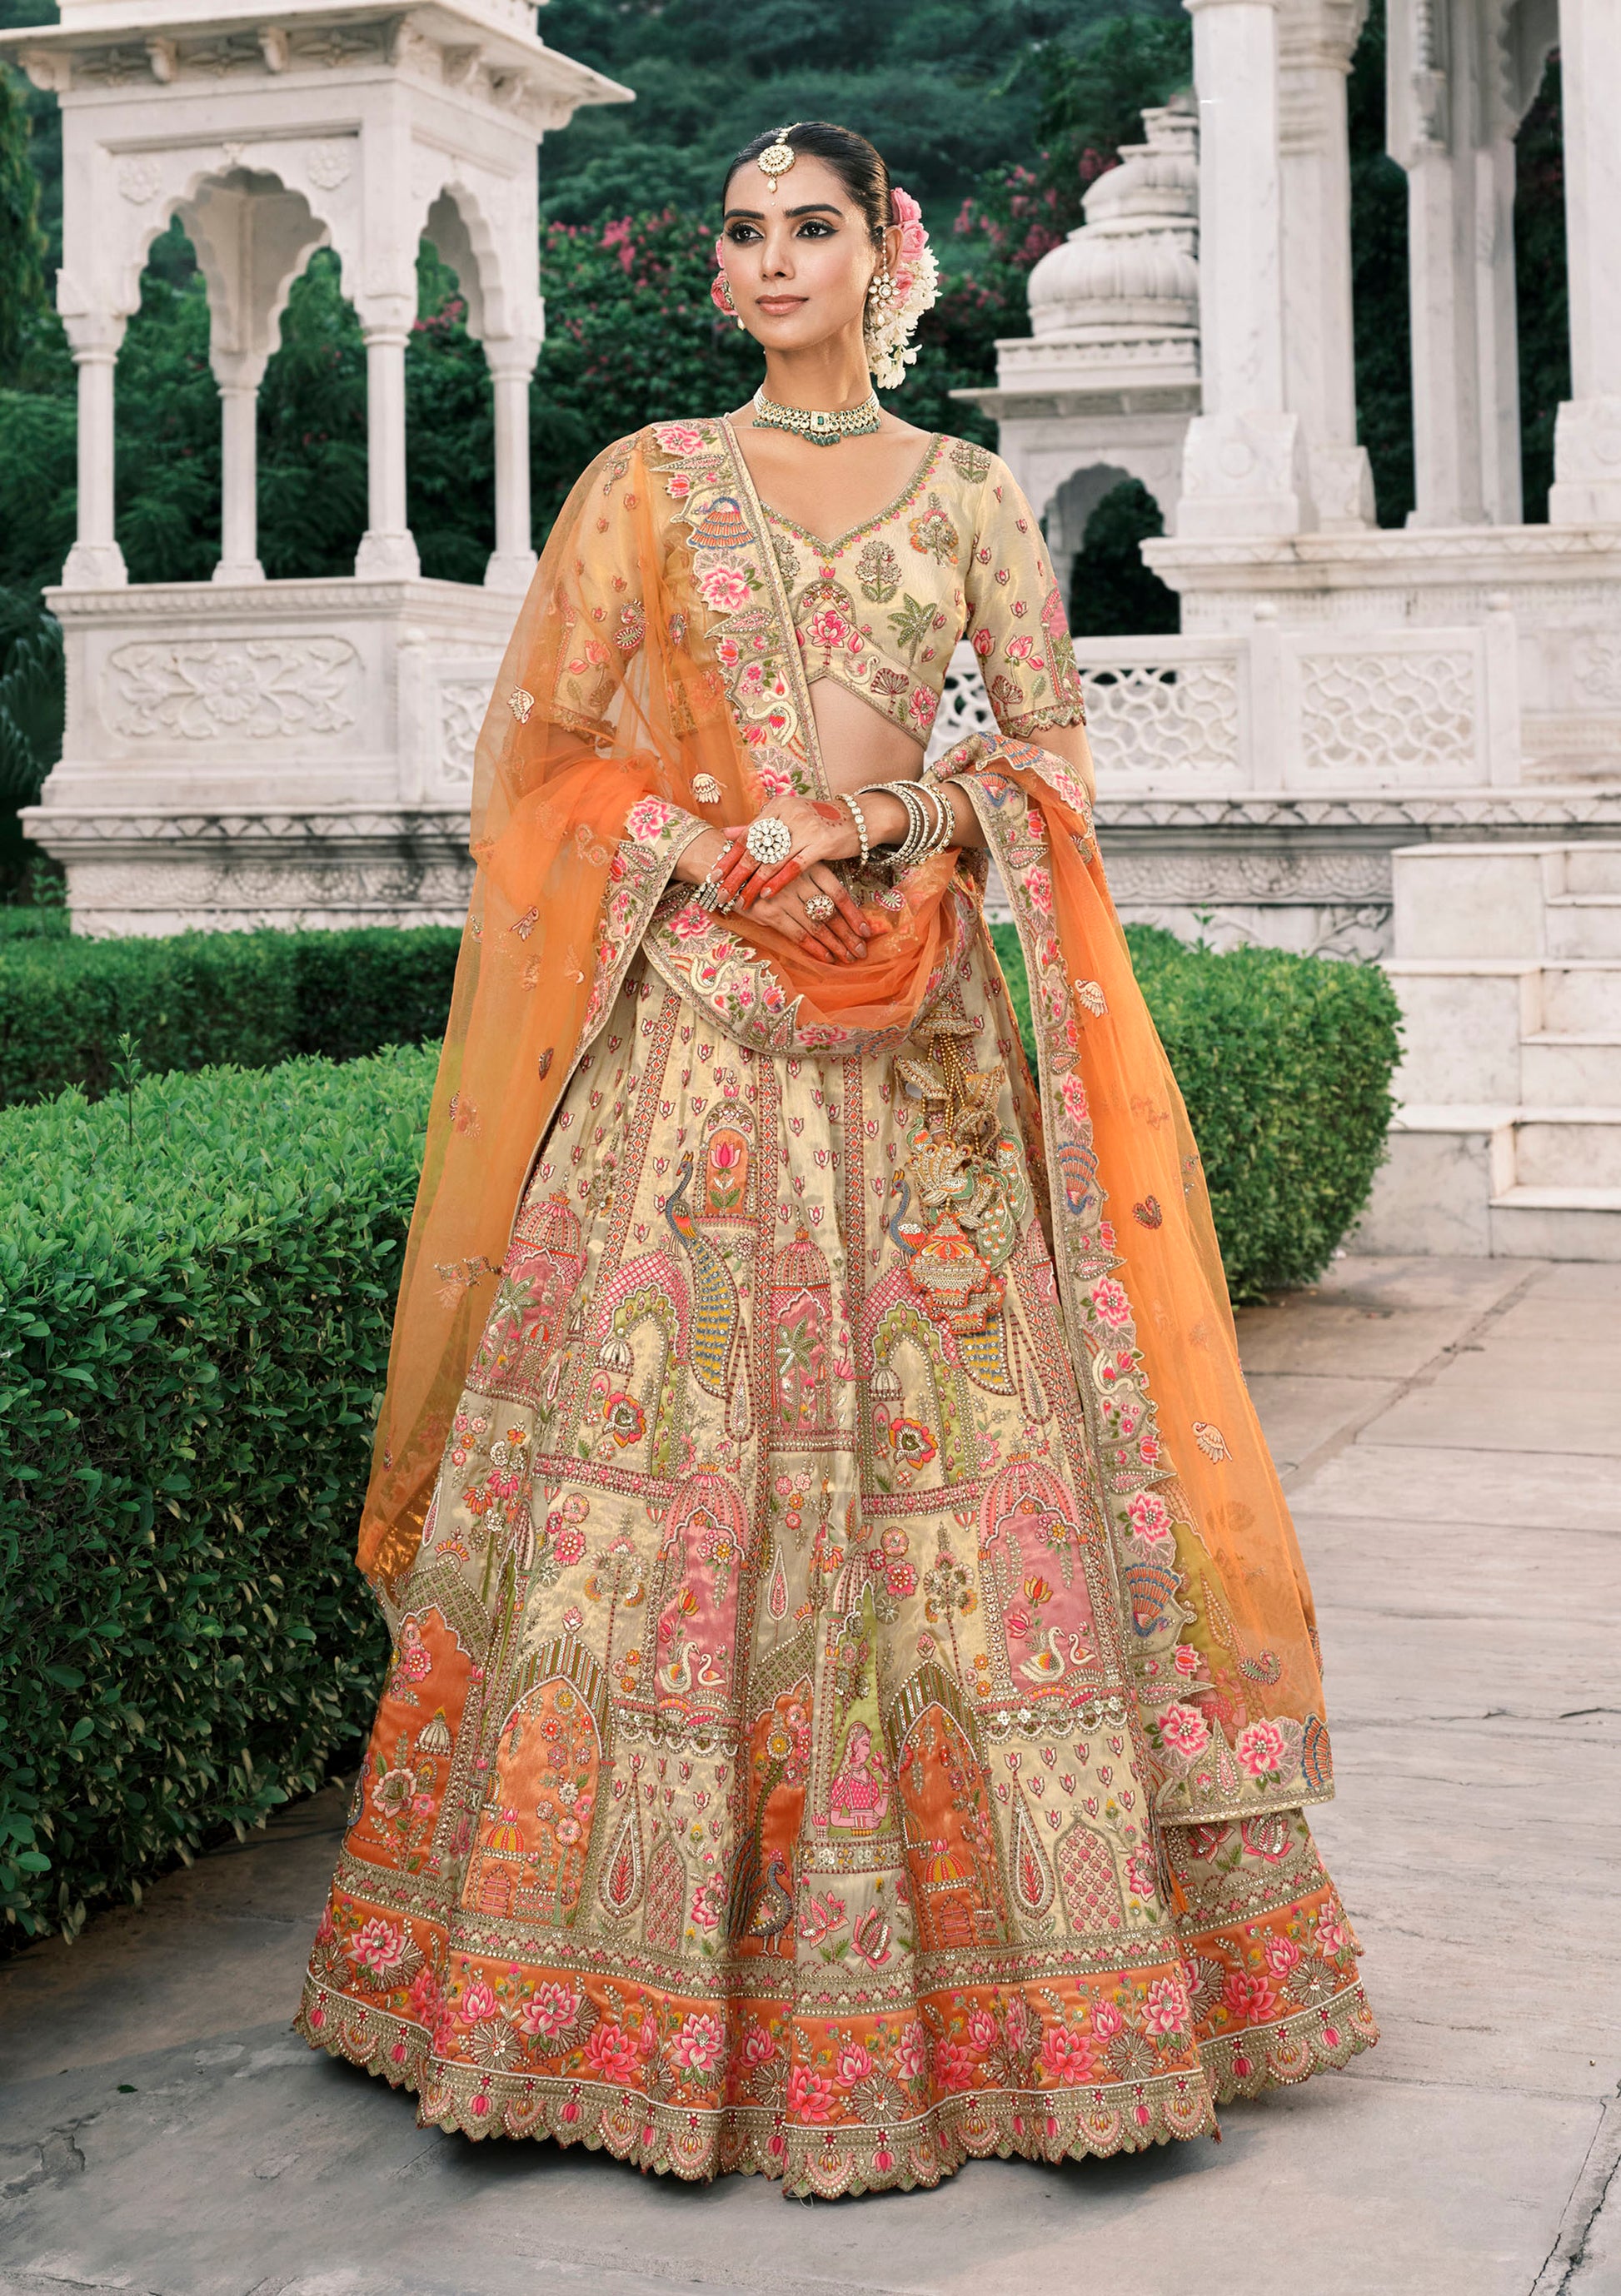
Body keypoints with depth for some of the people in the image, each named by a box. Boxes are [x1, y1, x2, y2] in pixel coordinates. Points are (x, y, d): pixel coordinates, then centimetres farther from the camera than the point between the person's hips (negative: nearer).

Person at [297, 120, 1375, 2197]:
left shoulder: (967, 492, 13)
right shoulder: (648, 484, 10)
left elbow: (1051, 744, 11)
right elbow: (539, 745, 8)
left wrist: (907, 815, -7)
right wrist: (696, 839, -7)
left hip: (914, 1022, 1)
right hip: (689, 1012, -1)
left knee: (958, 1463, -2)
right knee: (657, 1454, -5)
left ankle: (973, 1956, 10)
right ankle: (652, 1973, 6)